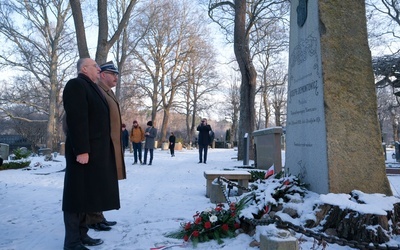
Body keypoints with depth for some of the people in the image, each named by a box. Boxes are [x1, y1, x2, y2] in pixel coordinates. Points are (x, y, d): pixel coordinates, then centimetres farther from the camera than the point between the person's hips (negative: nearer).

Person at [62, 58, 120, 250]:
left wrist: (98, 150, 17)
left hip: (95, 150, 9)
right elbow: (76, 119, -19)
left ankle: (81, 234, 23)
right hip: (84, 151, -9)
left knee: (86, 194, 13)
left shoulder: (91, 87, 20)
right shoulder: (76, 85, -9)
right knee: (78, 194, -3)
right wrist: (81, 150, -25)